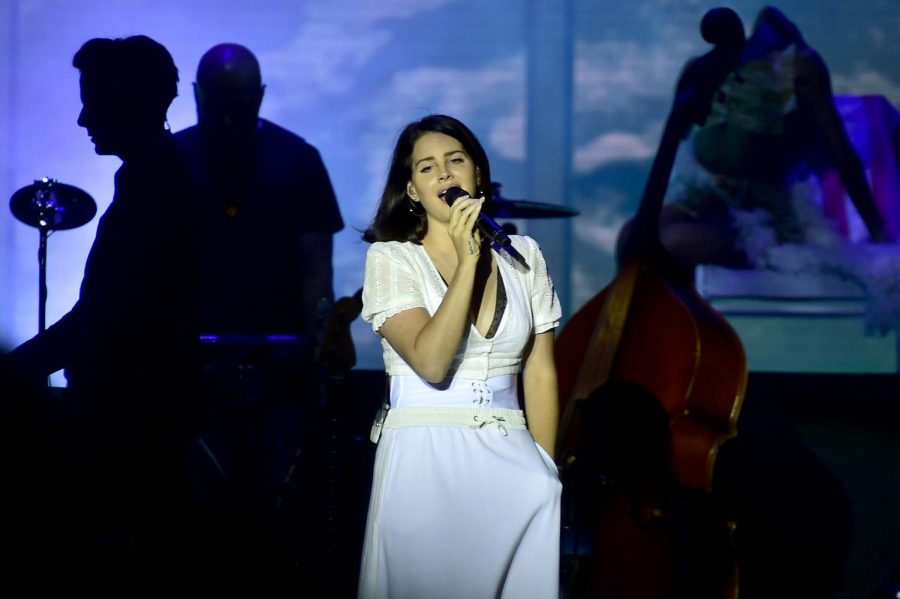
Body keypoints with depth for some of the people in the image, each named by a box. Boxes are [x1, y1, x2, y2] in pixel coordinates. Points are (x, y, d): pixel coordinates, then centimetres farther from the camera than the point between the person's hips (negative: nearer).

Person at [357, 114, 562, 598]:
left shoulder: (523, 255, 9)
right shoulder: (390, 258, -1)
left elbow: (540, 373, 10)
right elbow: (431, 362, -15)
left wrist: (546, 465, 3)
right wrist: (468, 261, -15)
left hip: (510, 456, 3)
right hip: (425, 458, -3)